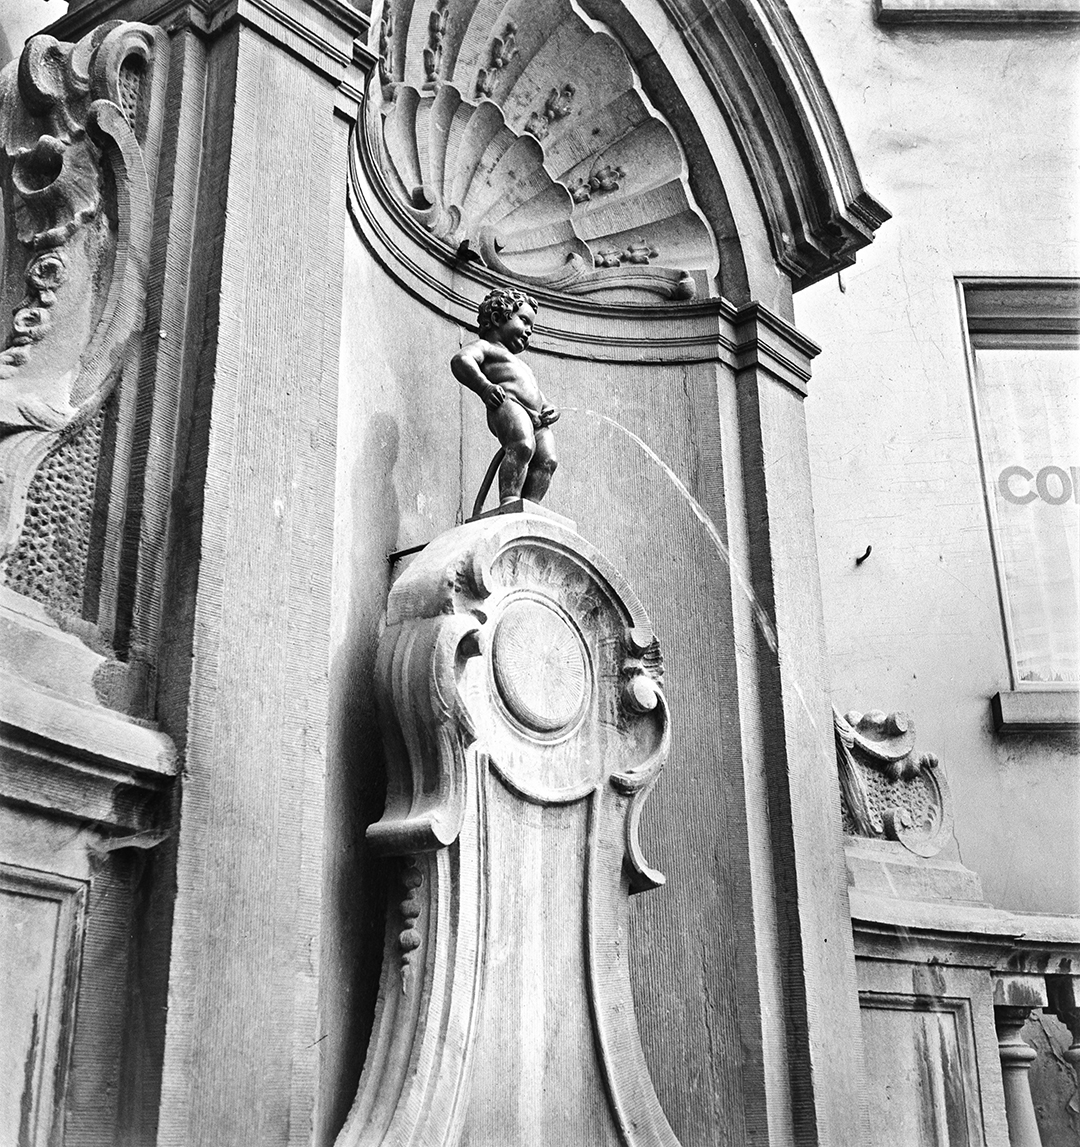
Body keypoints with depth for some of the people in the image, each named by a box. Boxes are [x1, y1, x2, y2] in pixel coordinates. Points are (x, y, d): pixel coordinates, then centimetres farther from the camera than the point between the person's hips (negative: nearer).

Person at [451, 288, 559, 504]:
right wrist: (484, 387, -20)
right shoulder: (485, 347, 19)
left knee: (547, 460, -19)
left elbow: (540, 399, 39)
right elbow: (460, 360, -3)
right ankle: (509, 500, -41)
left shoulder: (522, 366, 44)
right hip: (508, 405, -7)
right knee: (523, 446, -33)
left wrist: (550, 410, 13)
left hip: (537, 421, 7)